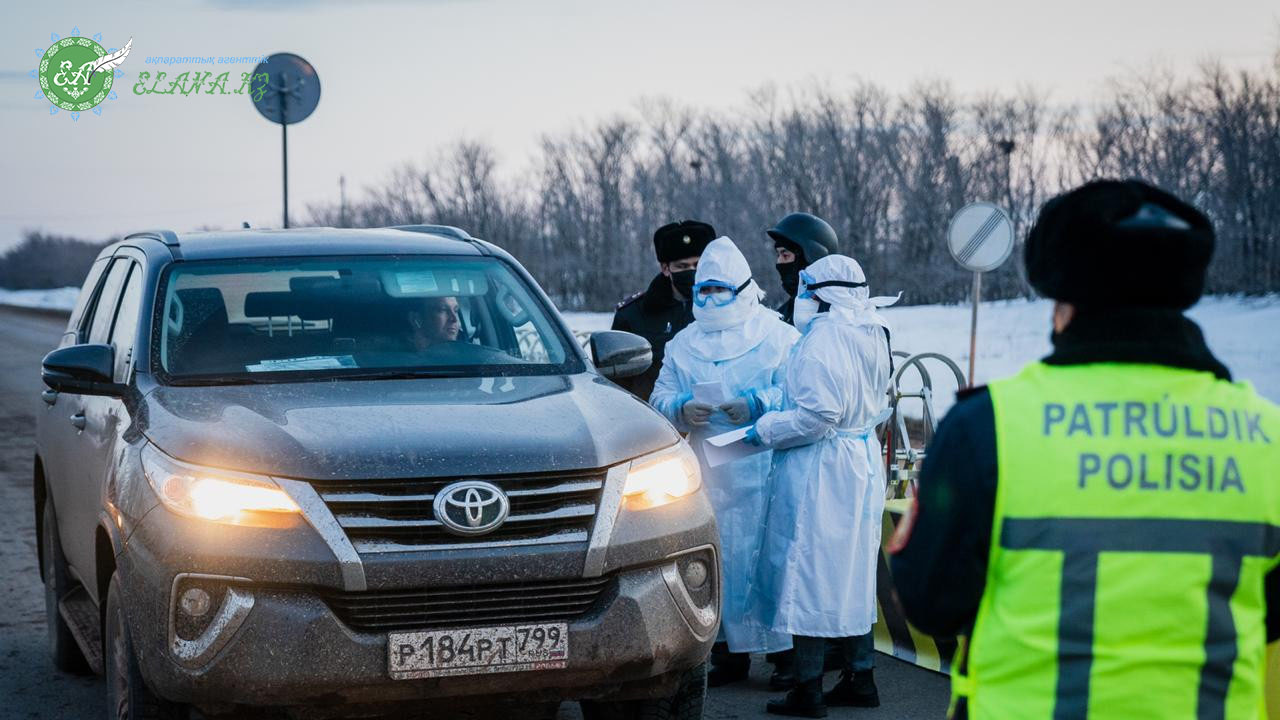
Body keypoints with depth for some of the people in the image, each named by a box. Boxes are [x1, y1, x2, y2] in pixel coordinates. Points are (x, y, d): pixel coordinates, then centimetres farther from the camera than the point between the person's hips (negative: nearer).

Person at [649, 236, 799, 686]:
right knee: (718, 559, 2)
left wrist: (757, 404, -16)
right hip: (709, 473, 4)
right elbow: (660, 399, 14)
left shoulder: (777, 335, 5)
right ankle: (728, 653, 10)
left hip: (763, 468, -4)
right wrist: (683, 409, -8)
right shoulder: (683, 344, 18)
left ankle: (784, 652, -1)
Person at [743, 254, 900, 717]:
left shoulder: (821, 341, -20)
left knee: (809, 573, -3)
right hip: (862, 460, 9)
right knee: (851, 571, 16)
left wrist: (764, 429, -13)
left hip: (818, 470, -9)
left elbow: (819, 415, -24)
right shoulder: (871, 337, 9)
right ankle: (860, 678, 23)